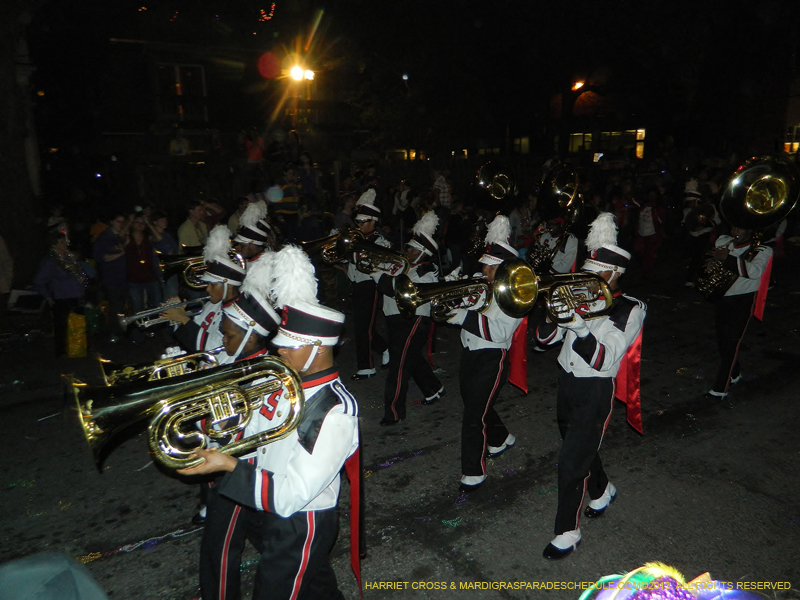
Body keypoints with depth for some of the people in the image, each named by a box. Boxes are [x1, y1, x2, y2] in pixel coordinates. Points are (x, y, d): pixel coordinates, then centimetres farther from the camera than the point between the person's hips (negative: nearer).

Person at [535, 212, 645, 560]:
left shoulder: (630, 310, -10)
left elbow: (604, 359, -21)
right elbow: (546, 338, 1)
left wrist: (579, 327, -32)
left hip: (595, 392, -6)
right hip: (566, 383, 6)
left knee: (571, 463, -5)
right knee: (580, 449, 24)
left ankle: (567, 531, 11)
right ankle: (602, 490, 51)